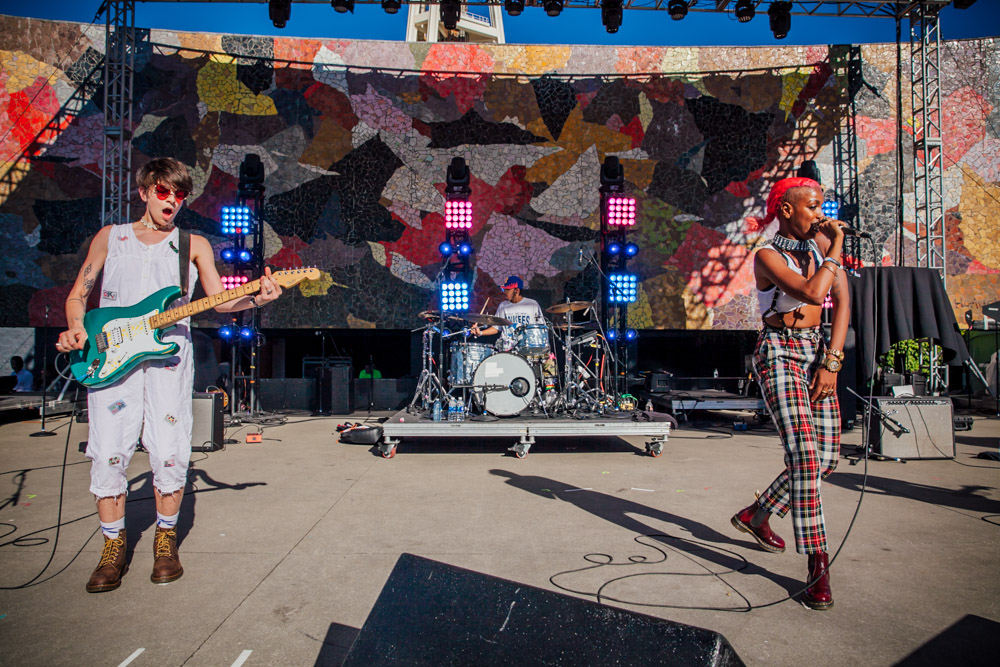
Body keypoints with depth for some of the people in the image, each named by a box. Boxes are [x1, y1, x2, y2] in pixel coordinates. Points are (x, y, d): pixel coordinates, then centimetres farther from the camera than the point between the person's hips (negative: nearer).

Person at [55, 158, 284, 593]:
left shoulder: (195, 245, 13)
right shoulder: (109, 237, 17)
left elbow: (218, 300, 3)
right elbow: (78, 294, 19)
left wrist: (254, 299, -17)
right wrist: (76, 327, -1)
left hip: (168, 356, -1)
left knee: (169, 454, -6)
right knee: (108, 453, -4)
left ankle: (166, 538, 15)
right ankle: (114, 547, 12)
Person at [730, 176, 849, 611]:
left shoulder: (820, 242, 10)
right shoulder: (767, 256, -9)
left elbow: (843, 302, 4)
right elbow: (812, 292, -25)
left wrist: (831, 362, -5)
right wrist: (835, 251, -12)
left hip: (817, 353, 7)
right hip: (779, 353, -7)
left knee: (827, 458, 7)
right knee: (805, 456, -17)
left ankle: (756, 515, 27)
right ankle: (817, 564, -10)